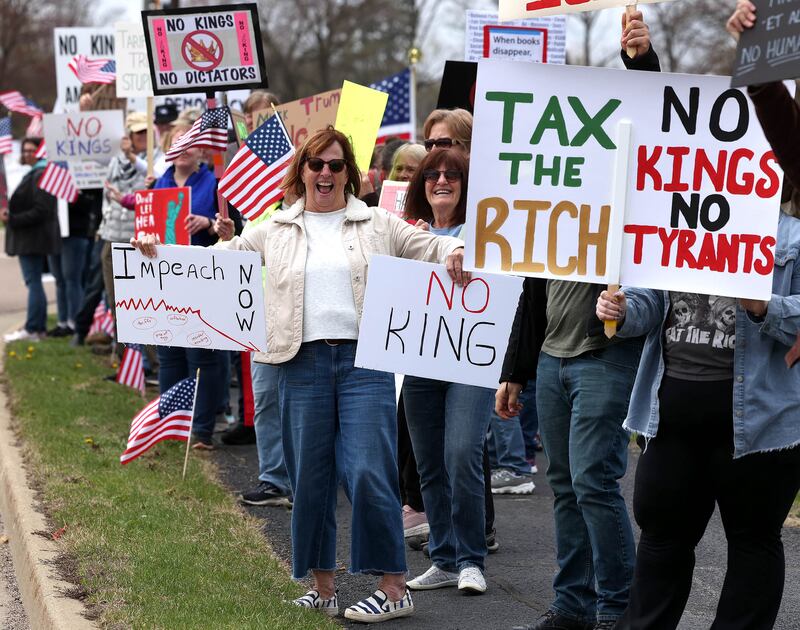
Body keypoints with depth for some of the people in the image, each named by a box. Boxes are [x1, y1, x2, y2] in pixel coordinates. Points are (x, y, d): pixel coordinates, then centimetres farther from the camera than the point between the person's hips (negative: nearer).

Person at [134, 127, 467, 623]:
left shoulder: (378, 225, 9)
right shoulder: (276, 231, 14)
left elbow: (432, 247, 7)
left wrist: (457, 253, -16)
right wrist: (159, 252, 4)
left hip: (364, 361, -3)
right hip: (303, 363, 3)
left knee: (369, 473, -10)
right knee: (310, 478, 7)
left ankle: (394, 587, -2)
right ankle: (323, 587, 18)